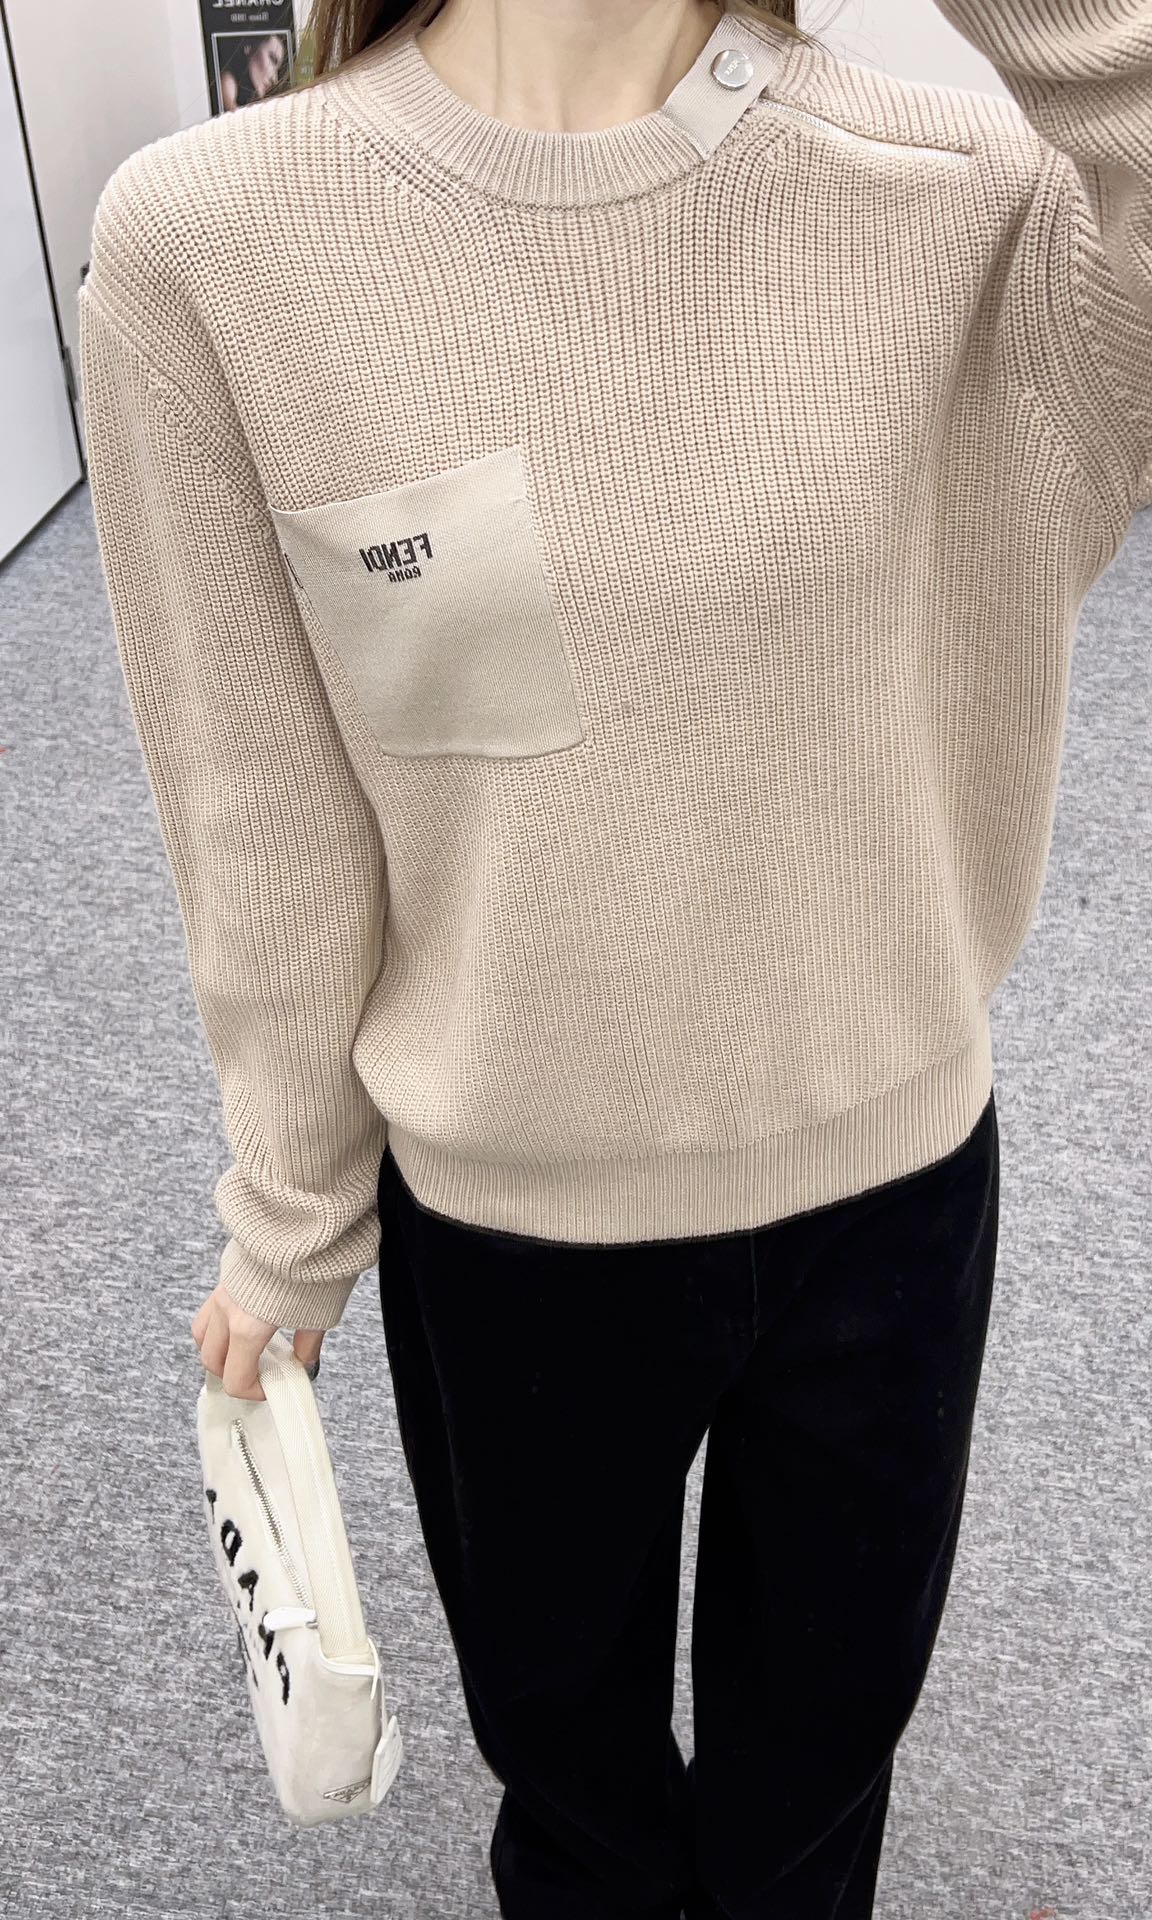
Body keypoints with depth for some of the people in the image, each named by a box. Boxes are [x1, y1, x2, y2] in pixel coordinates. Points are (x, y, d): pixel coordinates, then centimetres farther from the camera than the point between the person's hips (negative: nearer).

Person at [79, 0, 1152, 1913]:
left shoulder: (958, 197, -10)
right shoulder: (207, 242, -13)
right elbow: (265, 819, -7)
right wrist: (286, 1220, 3)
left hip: (889, 1177, 1)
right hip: (502, 1220, 0)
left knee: (821, 1753, 27)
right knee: (567, 1744, 27)